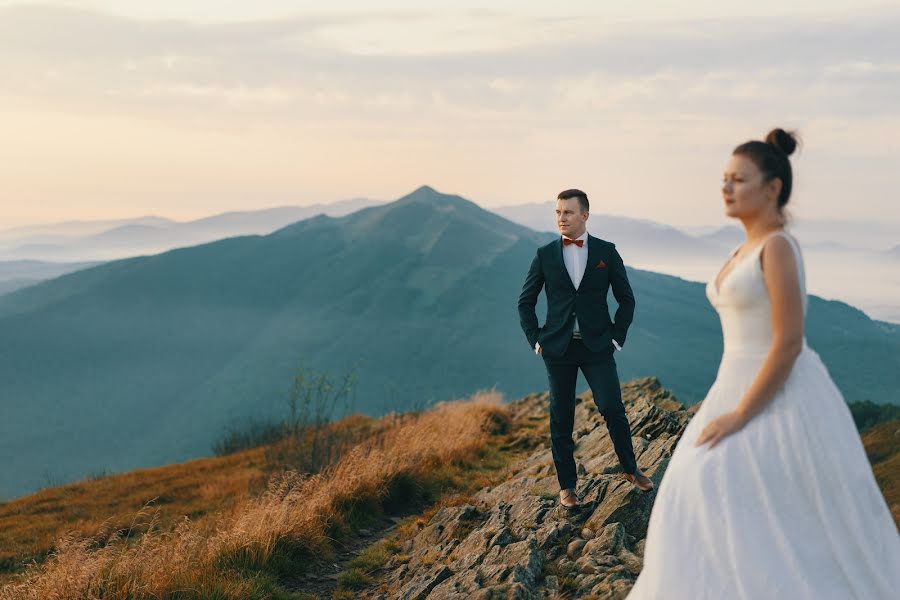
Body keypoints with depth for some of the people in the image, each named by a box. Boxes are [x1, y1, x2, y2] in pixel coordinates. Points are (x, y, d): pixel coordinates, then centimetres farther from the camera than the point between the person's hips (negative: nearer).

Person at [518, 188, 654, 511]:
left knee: (612, 408, -5)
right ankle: (567, 485, 15)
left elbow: (626, 299, 8)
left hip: (597, 346, -1)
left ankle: (630, 468, 19)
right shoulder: (545, 255, 4)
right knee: (561, 418, 4)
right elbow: (526, 302, 10)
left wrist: (617, 337, 1)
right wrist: (536, 339, 1)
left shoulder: (606, 252, 3)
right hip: (558, 349, 1)